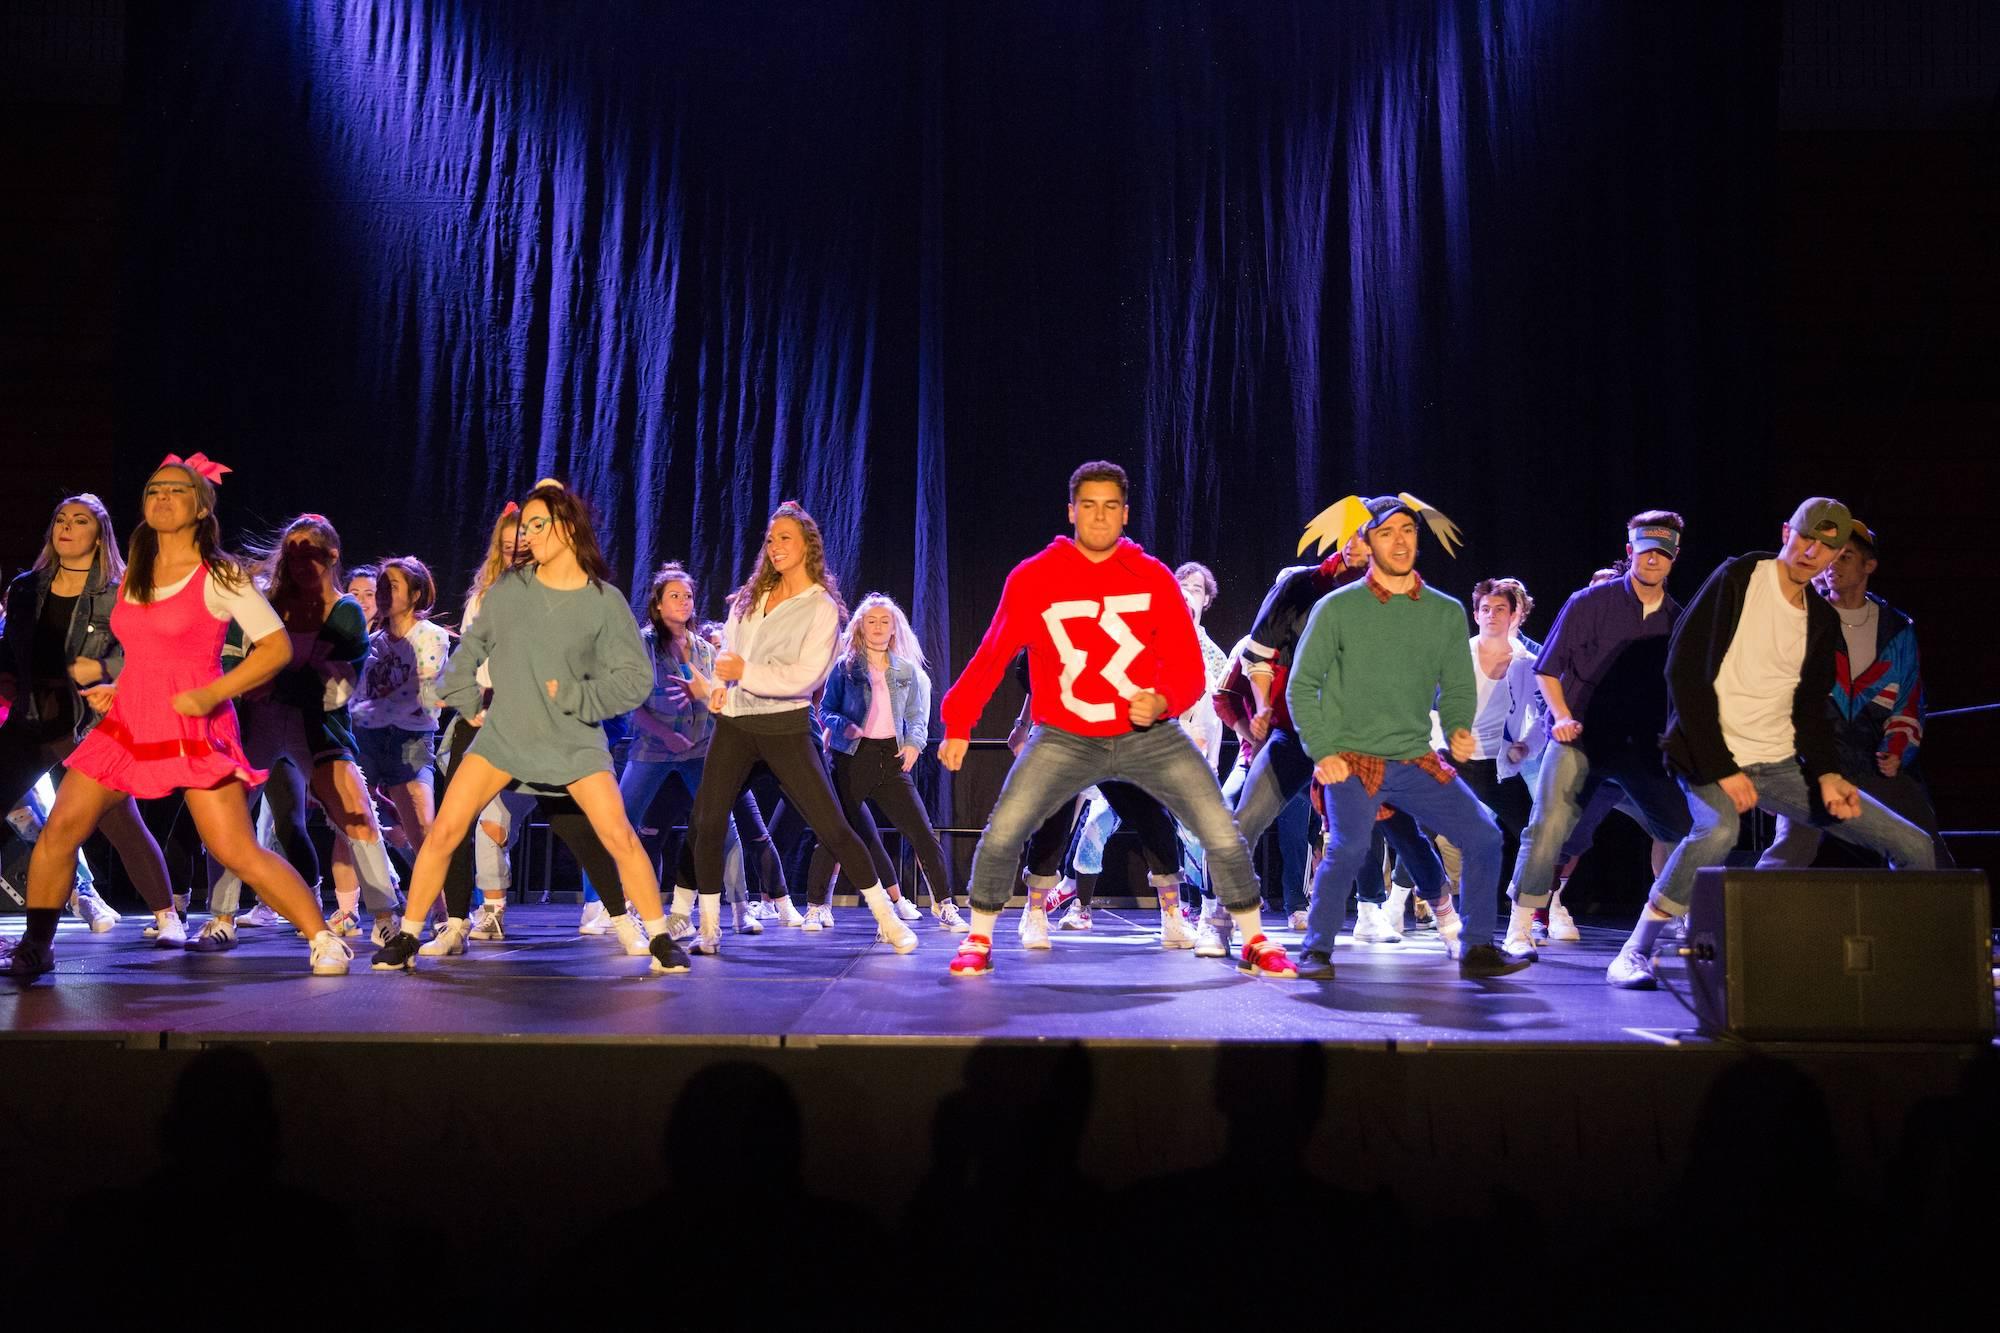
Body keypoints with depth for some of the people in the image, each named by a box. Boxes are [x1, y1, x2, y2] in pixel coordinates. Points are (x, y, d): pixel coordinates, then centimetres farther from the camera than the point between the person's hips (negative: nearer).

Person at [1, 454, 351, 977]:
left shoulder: (220, 576, -6)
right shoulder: (134, 575, 14)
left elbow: (277, 646, -10)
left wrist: (211, 695, -17)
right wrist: (115, 691, 12)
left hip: (195, 732, -6)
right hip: (126, 726, 6)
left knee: (239, 853, -12)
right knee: (58, 830, -1)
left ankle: (323, 940, -3)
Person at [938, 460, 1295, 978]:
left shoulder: (1153, 577, -4)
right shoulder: (1033, 578, -6)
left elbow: (1187, 663, -4)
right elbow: (993, 655, -1)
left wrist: (1163, 701, -25)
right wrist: (958, 724, -6)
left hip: (1149, 735, 1)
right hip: (1066, 738, -1)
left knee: (1223, 835, -5)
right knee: (1001, 833, -16)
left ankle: (1254, 943, 16)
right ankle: (978, 941, 8)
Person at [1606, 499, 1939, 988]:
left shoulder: (1823, 620, 12)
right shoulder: (1737, 579, -7)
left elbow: (1810, 708, 14)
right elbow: (1685, 672, -13)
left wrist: (1827, 774, -7)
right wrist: (1721, 769, -19)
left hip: (1783, 764, 6)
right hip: (1713, 757, -6)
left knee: (1913, 846, -1)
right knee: (1718, 830, -39)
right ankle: (1636, 952, -23)